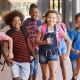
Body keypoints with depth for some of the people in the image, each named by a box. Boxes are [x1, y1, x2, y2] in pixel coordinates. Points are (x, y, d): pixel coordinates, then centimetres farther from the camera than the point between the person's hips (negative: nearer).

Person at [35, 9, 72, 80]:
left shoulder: (58, 29, -5)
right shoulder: (42, 28, -6)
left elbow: (69, 40, 2)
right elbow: (36, 41, -5)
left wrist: (67, 54, 0)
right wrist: (45, 42, -24)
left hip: (53, 52, -1)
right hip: (43, 52, 1)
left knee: (52, 74, -17)